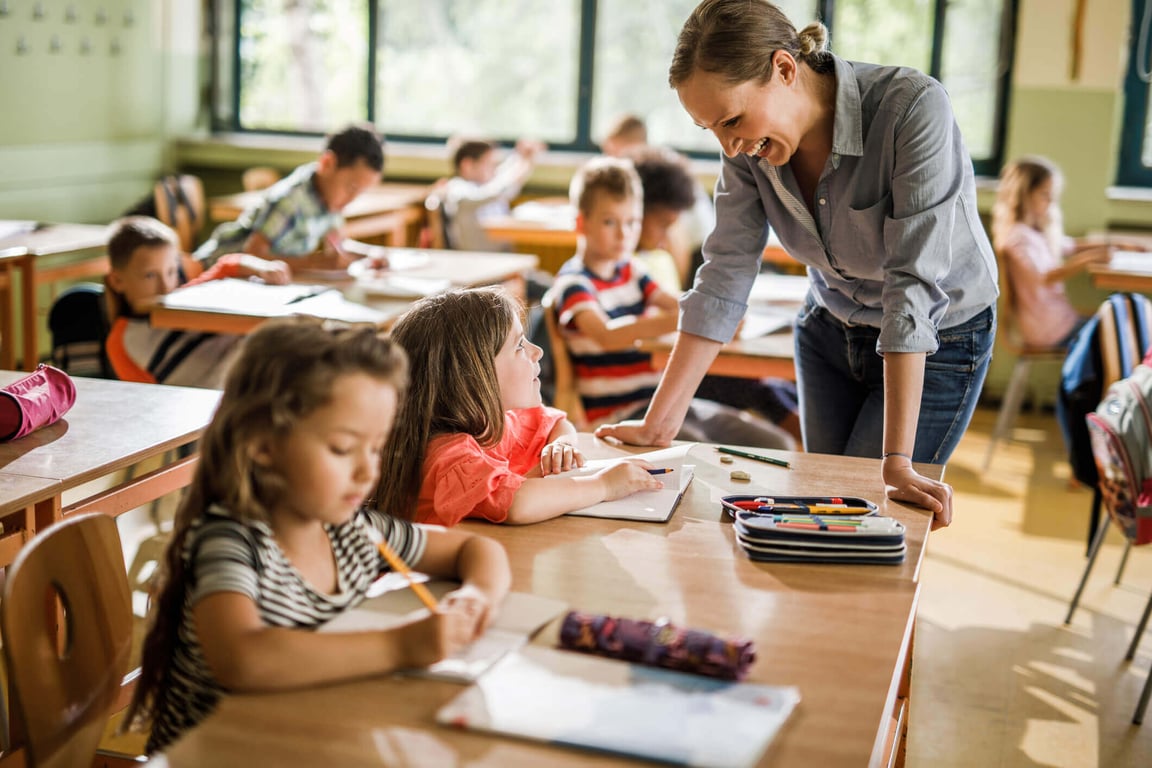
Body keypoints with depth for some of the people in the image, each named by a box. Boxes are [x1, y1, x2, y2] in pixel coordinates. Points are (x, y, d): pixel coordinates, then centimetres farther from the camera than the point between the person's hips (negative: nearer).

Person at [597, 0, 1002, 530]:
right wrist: (658, 425, -18)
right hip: (831, 331, 5)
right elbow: (725, 274, -14)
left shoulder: (912, 108, -33)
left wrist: (898, 461, -36)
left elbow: (913, 283, -35)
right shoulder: (749, 145, -17)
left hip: (937, 342, -5)